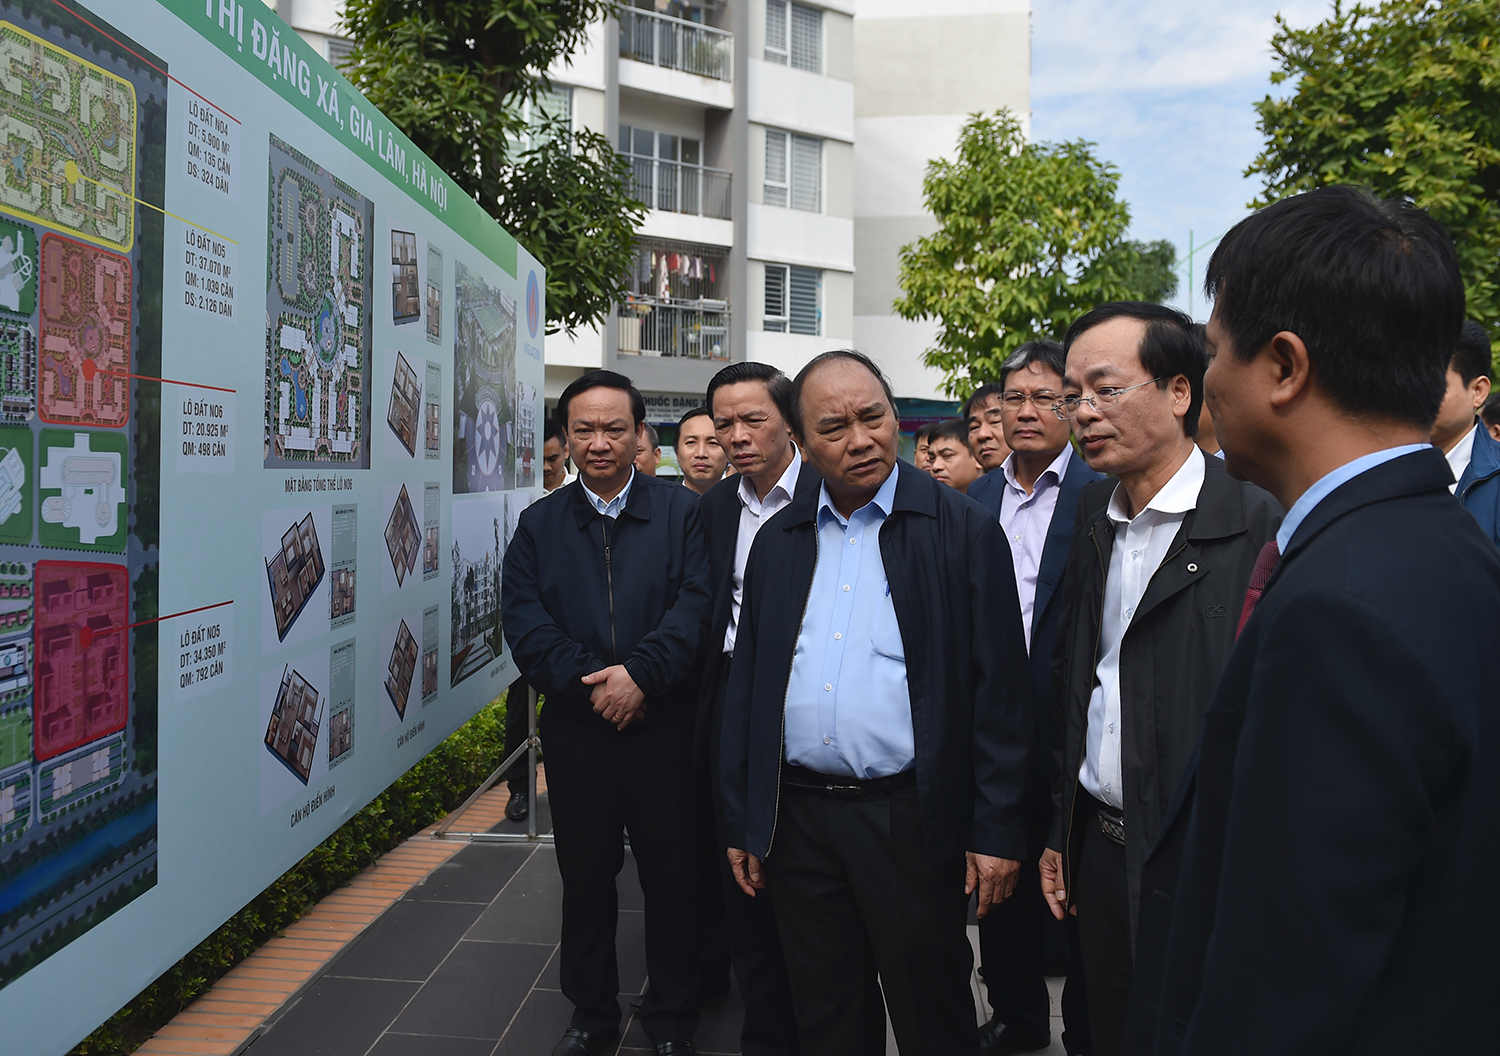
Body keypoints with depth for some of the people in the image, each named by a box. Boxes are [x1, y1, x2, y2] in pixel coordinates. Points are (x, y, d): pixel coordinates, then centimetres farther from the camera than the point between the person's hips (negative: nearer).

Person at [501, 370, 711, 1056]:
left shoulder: (682, 512, 2)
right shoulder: (539, 524, 7)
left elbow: (698, 602, -9)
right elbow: (523, 620, -3)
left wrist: (641, 673, -21)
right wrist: (589, 682, -16)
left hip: (664, 729, -2)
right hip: (576, 734, 2)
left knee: (672, 878, 8)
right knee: (585, 879, 14)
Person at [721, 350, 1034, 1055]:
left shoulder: (963, 531, -6)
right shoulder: (776, 541, 6)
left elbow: (1000, 689, -7)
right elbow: (746, 687, 10)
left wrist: (998, 831, -9)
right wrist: (741, 823, 9)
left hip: (911, 823, -4)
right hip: (797, 823, 4)